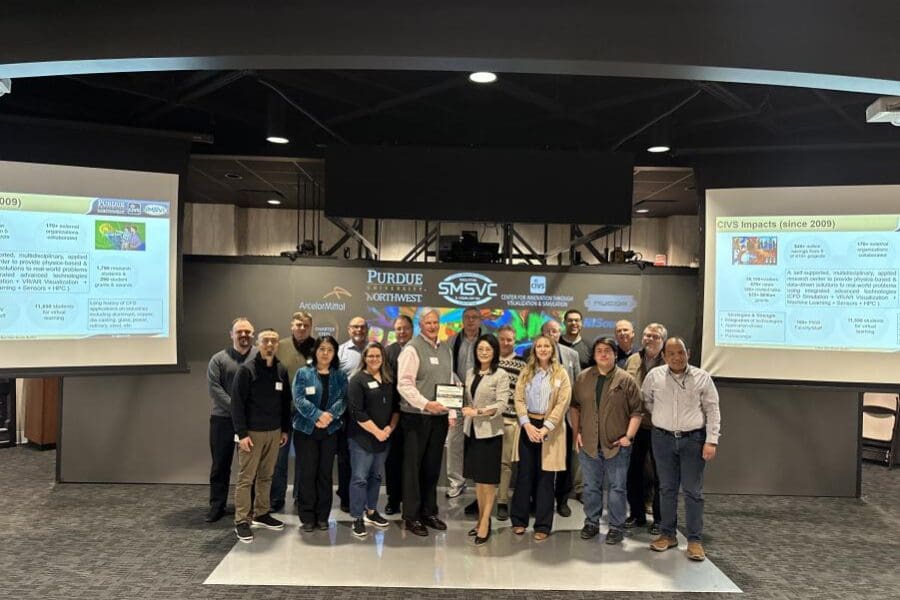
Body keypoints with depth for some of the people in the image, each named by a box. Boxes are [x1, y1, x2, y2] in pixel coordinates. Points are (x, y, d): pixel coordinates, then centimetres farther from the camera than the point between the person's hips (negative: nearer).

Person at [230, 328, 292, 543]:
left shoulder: (281, 370, 7)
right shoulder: (246, 370, -10)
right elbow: (237, 403, -12)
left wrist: (285, 429, 11)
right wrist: (242, 434, -16)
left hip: (274, 432, 5)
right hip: (252, 432, -5)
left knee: (266, 476, 13)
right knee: (246, 478, -1)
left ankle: (262, 514, 25)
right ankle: (241, 521, 7)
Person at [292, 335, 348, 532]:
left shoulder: (340, 376, 7)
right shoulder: (303, 373, 0)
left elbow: (342, 400, -3)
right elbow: (299, 399, -11)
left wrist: (329, 416, -21)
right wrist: (318, 415, -23)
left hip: (330, 431, 2)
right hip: (306, 430, -2)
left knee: (325, 473, 8)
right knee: (307, 473, 1)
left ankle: (322, 516, 17)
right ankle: (307, 517, 11)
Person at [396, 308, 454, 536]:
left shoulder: (445, 349, 13)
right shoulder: (412, 348, -9)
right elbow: (404, 384, -16)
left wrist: (451, 412, 13)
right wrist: (426, 404, -25)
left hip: (439, 416, 6)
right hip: (416, 416, -6)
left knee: (433, 466, 14)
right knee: (413, 466, 3)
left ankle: (429, 512, 27)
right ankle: (411, 516, 13)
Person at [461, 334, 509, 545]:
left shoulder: (501, 375, -7)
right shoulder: (470, 373, 11)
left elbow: (502, 404, -13)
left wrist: (478, 411, -22)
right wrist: (464, 415, 0)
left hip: (490, 431, -5)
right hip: (472, 430, 6)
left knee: (488, 478, 1)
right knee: (477, 477, 11)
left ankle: (486, 522, 8)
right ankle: (481, 518, 21)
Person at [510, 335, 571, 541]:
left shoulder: (561, 374, 1)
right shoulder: (526, 373, 8)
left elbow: (562, 404, -7)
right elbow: (519, 399, 1)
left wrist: (545, 428, -16)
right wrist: (527, 424, -13)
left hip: (550, 429, -2)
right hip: (527, 426, 2)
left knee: (545, 477, 3)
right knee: (524, 474, 6)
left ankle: (542, 525, 11)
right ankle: (519, 520, 18)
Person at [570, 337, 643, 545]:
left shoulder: (626, 380, -4)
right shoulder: (583, 378, 5)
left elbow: (637, 411, -4)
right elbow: (575, 407, 11)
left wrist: (628, 436, -10)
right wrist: (577, 432, 4)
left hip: (617, 445, -3)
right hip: (588, 444, 3)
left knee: (617, 487, 6)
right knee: (591, 486, 13)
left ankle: (617, 526, 19)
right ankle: (591, 522, 27)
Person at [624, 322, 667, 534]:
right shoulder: (632, 360, 7)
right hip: (634, 425, 4)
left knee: (660, 476, 7)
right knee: (633, 472, 12)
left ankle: (659, 519, 21)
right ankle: (637, 515, 27)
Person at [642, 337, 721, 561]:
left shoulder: (702, 377, -4)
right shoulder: (654, 376, -1)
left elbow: (713, 410, -3)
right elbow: (646, 400, 13)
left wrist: (711, 441, -9)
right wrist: (660, 419, 8)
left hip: (693, 439, -1)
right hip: (663, 438, 2)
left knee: (693, 491, 2)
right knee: (667, 489, 10)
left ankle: (695, 540, 10)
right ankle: (667, 534, 22)